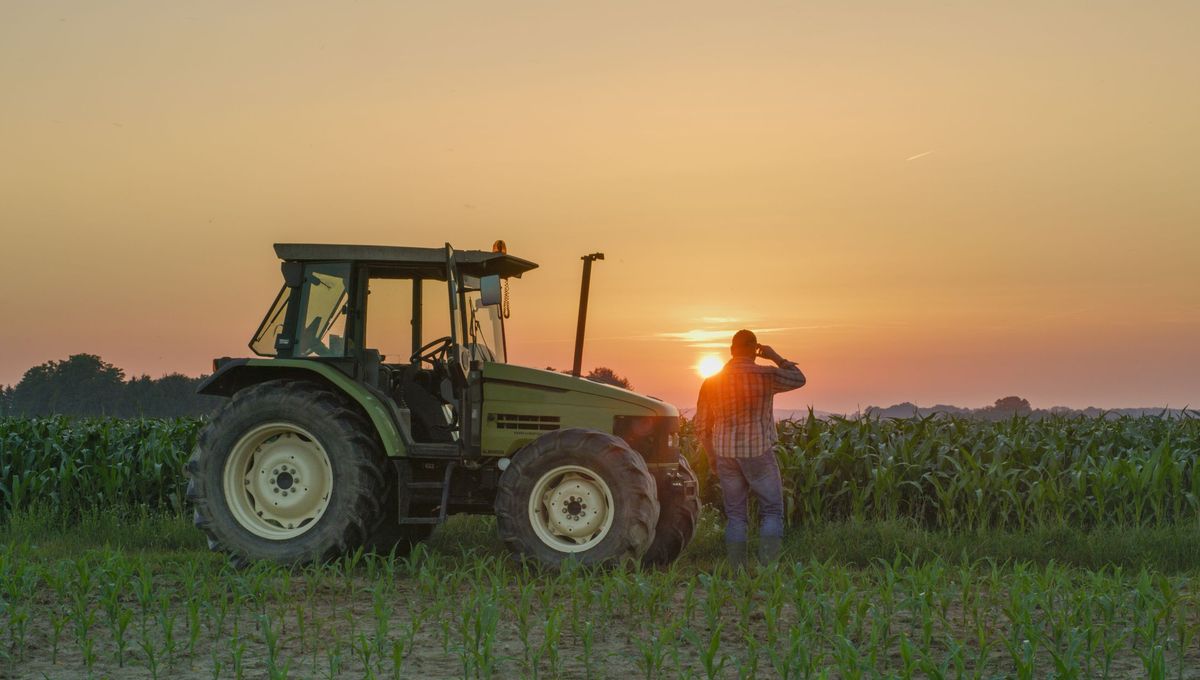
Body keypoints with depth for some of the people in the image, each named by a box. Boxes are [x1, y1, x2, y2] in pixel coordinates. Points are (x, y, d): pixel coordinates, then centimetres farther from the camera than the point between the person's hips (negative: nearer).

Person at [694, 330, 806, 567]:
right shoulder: (765, 376, -10)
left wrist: (711, 457, 18)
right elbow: (798, 379, 9)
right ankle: (768, 566, -6)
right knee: (771, 511, 7)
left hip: (726, 456, 3)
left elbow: (702, 427, 6)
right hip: (759, 453, -3)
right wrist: (776, 357, 15)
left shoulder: (712, 383, 1)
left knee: (735, 515, 11)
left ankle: (737, 571, 6)